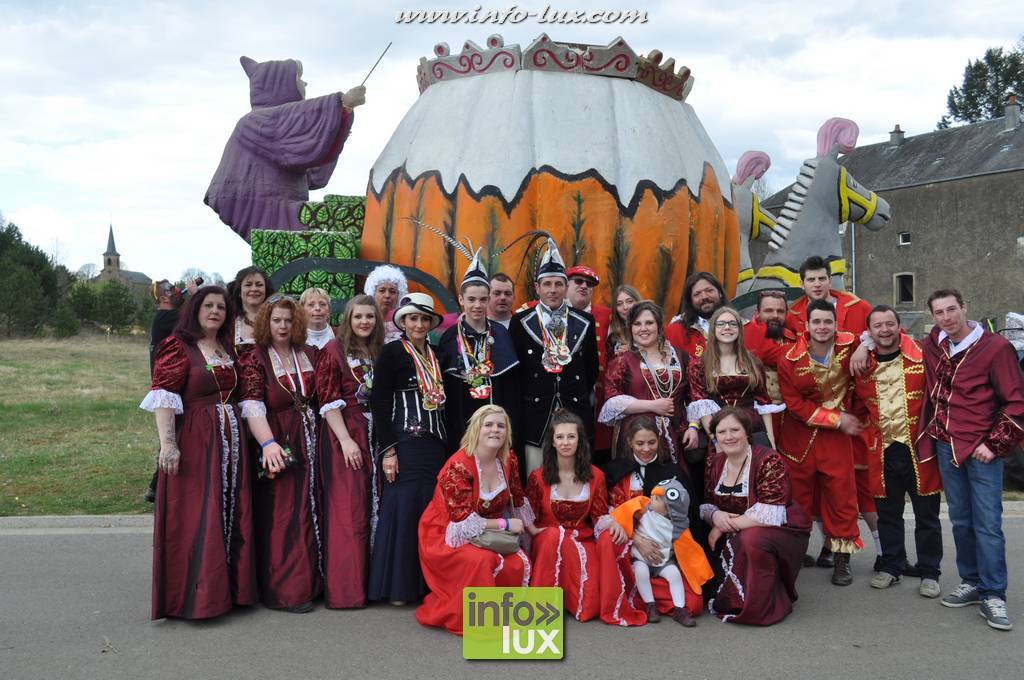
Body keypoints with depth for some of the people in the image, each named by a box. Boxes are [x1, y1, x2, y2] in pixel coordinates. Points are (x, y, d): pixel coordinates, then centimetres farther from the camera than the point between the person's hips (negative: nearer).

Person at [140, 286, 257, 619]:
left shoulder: (227, 348, 15)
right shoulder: (177, 347, -6)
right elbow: (164, 397, -14)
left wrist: (242, 436, 14)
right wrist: (167, 442, -23)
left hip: (231, 439, 7)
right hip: (195, 441, -7)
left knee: (231, 514, 10)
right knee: (196, 516, -2)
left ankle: (229, 587, 22)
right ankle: (195, 595, 8)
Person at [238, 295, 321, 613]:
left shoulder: (308, 354, 10)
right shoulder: (255, 359, -5)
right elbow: (252, 406, -16)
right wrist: (268, 442, -31)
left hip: (309, 440, 5)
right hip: (277, 443, -5)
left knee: (309, 510, 10)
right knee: (282, 515, -4)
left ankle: (310, 581, 21)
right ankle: (285, 589, 3)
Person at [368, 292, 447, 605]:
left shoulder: (435, 355, 16)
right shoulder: (392, 352, -3)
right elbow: (379, 403, -9)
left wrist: (445, 444, 13)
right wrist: (387, 450, -14)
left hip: (435, 443, 6)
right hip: (404, 443, -6)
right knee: (403, 507, -5)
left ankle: (427, 582, 15)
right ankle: (398, 586, 6)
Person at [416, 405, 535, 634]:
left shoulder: (509, 460, -3)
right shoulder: (458, 466, -22)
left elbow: (517, 499, 13)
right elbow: (463, 521, -22)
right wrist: (505, 524, -18)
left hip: (485, 535, 6)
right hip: (446, 536, -6)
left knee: (519, 563, -18)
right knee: (481, 560, -33)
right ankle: (463, 618, -12)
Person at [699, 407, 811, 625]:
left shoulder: (769, 460, -17)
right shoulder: (714, 462, 2)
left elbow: (771, 515, -25)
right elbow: (705, 504, 6)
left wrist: (724, 526, -22)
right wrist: (715, 515, -20)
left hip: (782, 531, -6)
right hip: (735, 534, 6)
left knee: (751, 539, -35)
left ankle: (757, 607, -15)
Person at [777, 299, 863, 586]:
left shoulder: (849, 345, -11)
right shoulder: (790, 359, -14)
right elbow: (795, 405, -11)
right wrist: (837, 420, -14)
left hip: (838, 432, 1)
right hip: (799, 433, 0)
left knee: (841, 491, 0)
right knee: (798, 493, 8)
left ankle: (842, 559, 12)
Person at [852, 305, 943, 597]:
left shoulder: (922, 357, -6)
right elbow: (858, 405, 16)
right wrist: (870, 435, 10)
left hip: (919, 449, -3)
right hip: (883, 451, 3)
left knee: (926, 513, 6)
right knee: (888, 513, 12)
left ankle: (929, 572, 18)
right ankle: (892, 566, 26)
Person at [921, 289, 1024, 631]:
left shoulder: (995, 347, -10)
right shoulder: (933, 346, 6)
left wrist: (995, 443, -11)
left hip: (982, 449, -5)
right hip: (946, 446, 5)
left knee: (988, 523, -4)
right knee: (961, 521, 13)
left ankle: (993, 596, 4)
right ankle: (971, 582, 24)